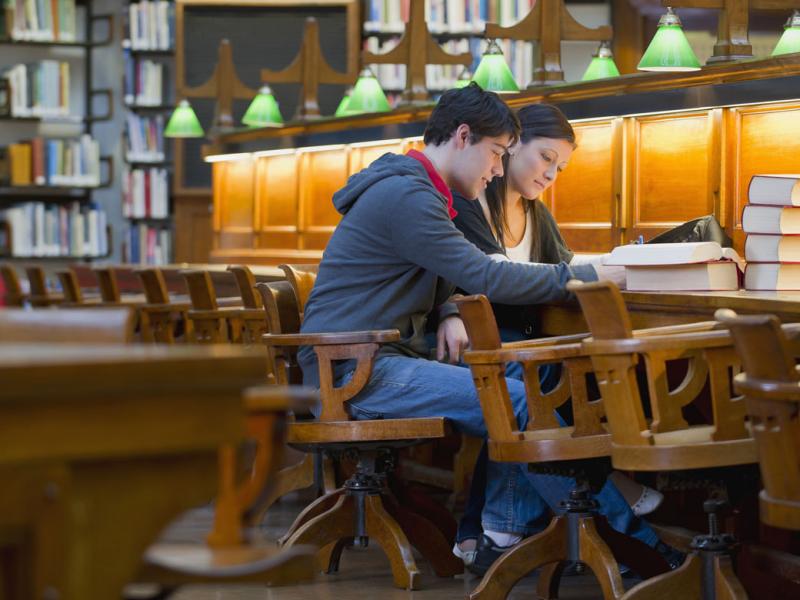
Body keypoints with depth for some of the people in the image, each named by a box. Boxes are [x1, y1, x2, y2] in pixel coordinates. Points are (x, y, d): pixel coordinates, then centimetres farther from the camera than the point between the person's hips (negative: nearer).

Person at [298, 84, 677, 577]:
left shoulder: (412, 189, 17)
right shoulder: (405, 195, -17)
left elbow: (439, 277, 25)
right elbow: (486, 277, -20)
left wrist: (449, 314, 1)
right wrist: (585, 276, -13)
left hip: (377, 359, 11)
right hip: (358, 372, -11)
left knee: (514, 391, 8)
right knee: (520, 404, -17)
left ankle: (507, 534, 3)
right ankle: (629, 535, -7)